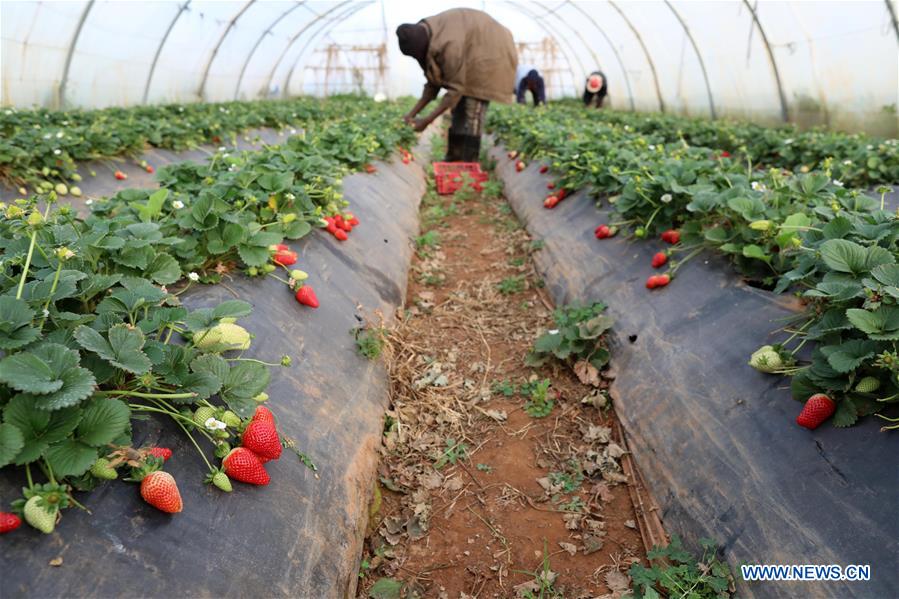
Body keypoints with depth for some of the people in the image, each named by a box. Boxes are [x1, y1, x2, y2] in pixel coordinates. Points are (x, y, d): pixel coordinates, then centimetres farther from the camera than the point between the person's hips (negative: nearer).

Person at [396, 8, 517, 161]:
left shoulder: (448, 46, -36)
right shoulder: (425, 38, -9)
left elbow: (455, 89, -31)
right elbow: (433, 83, -3)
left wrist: (427, 121, -30)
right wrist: (413, 113, -10)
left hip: (489, 50, -9)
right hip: (470, 54, 9)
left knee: (472, 112, -15)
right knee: (459, 106, 6)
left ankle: (468, 165, -12)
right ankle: (454, 159, 11)